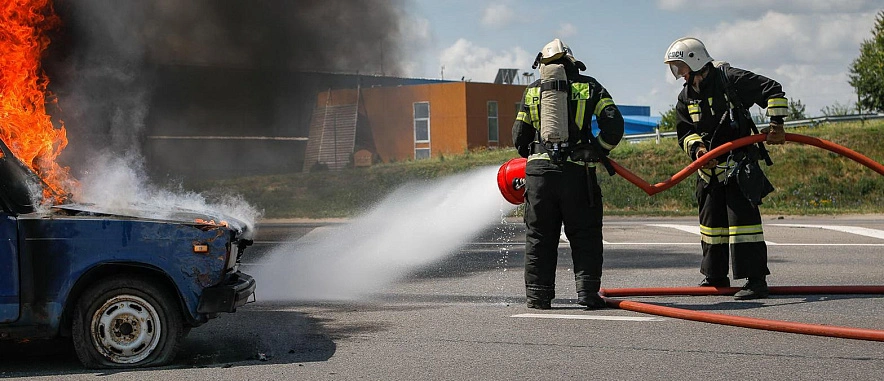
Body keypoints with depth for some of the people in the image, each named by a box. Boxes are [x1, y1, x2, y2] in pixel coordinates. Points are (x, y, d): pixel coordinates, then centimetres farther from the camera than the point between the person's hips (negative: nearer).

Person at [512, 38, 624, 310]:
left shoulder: (533, 91, 12)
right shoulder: (589, 87, 7)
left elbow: (519, 138, 14)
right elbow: (613, 127, -3)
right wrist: (598, 153, 13)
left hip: (539, 172, 2)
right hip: (578, 172, -2)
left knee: (539, 236, 9)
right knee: (585, 235, 7)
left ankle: (538, 294, 11)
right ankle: (587, 290, 0)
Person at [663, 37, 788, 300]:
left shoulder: (729, 79, -13)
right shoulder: (686, 98, 8)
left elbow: (773, 91, -11)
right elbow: (685, 132, 8)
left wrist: (776, 124, -15)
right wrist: (697, 148, -12)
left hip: (739, 164, -7)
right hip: (709, 169, 8)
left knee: (743, 218, -13)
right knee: (711, 221, 14)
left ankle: (756, 280, -9)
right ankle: (716, 277, 28)